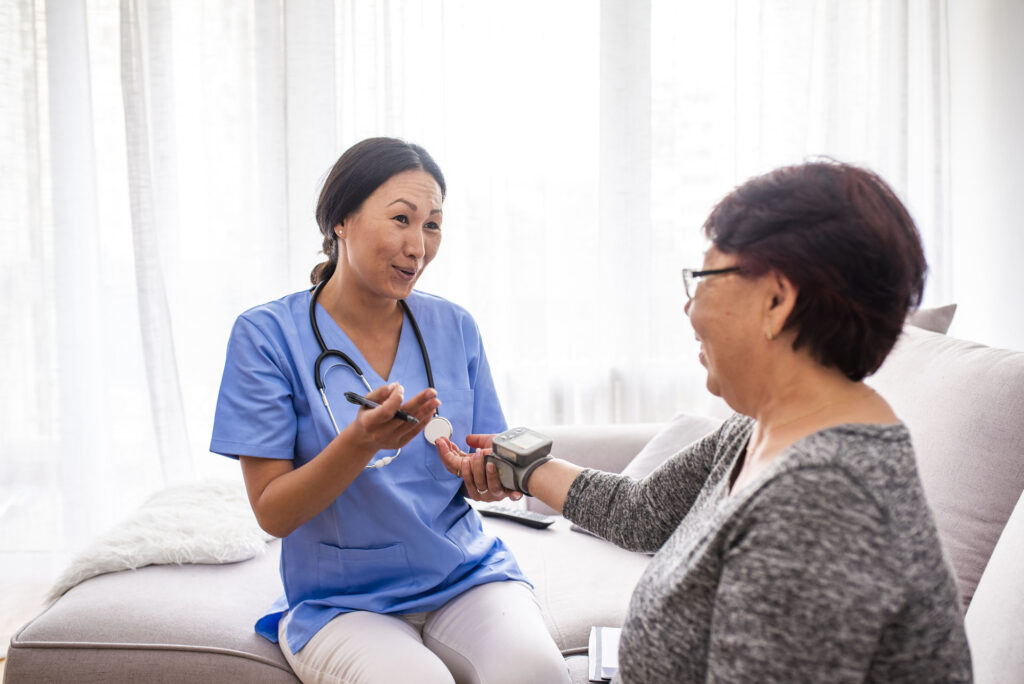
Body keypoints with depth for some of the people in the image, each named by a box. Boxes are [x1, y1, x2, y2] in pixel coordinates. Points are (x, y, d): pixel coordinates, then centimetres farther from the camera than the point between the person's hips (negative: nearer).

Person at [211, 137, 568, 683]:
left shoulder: (454, 327, 5)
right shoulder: (266, 334, -7)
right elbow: (272, 512, -9)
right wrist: (360, 442, -27)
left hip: (464, 574, 3)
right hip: (342, 599, -2)